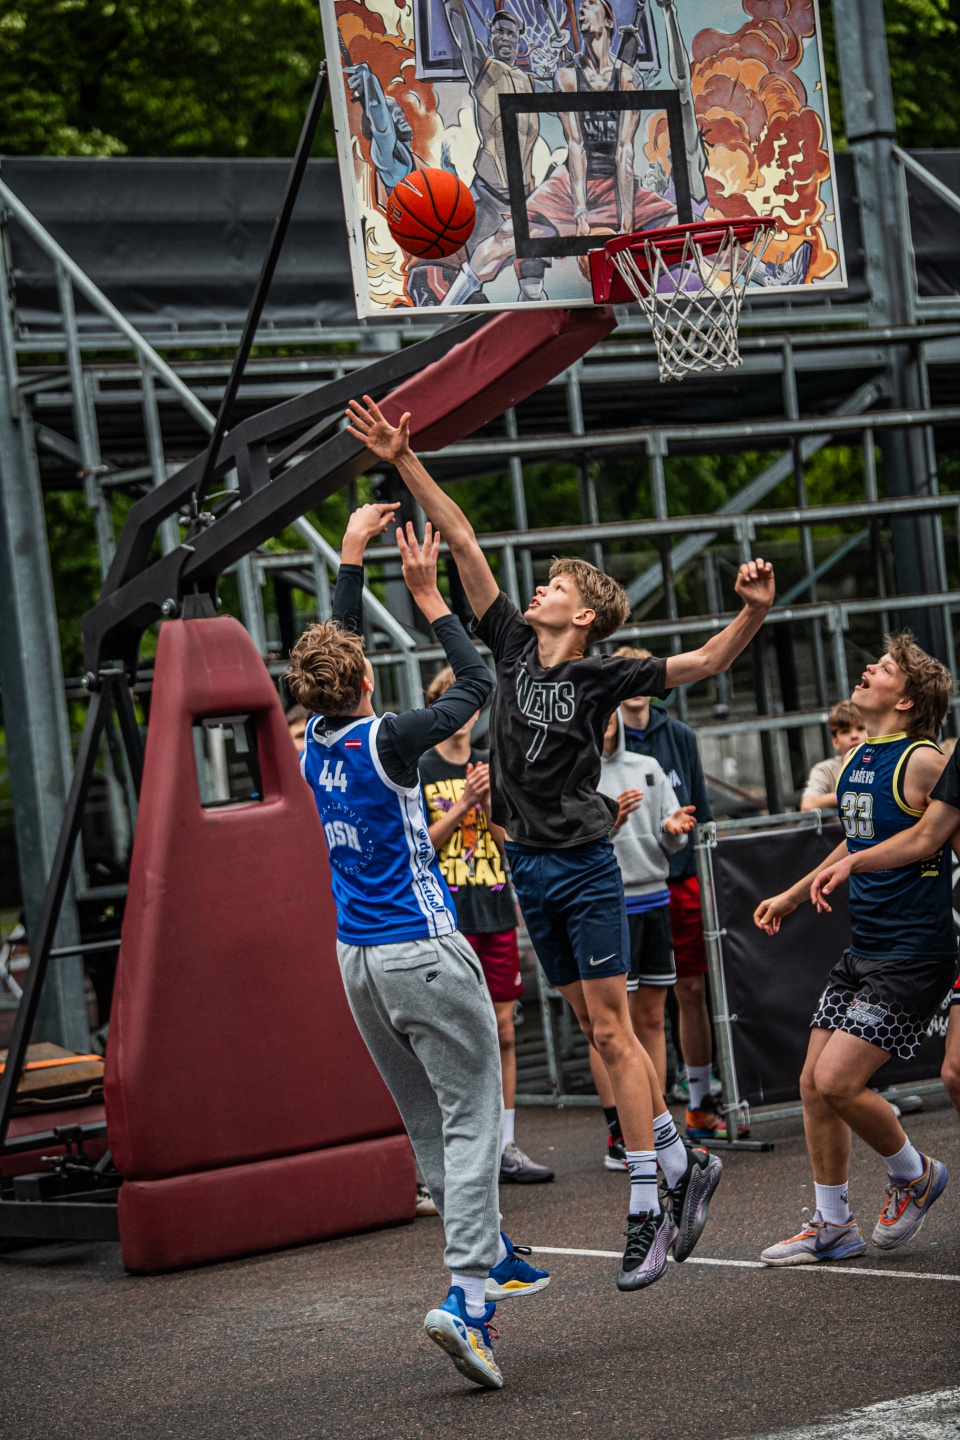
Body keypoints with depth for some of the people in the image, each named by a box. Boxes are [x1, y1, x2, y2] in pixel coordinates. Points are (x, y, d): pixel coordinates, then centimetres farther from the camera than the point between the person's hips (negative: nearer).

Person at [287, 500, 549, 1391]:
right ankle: (464, 1297, -18)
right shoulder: (384, 741, -15)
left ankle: (489, 1257, 26)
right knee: (470, 1120, -6)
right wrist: (426, 594, 1)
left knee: (428, 1122, 16)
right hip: (423, 952, -7)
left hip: (357, 960, 7)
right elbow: (477, 686, -4)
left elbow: (332, 648, 21)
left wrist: (352, 556, 26)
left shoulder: (315, 743, 4)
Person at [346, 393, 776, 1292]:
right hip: (528, 868, 6)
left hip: (585, 865, -6)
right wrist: (404, 463, 2)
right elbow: (463, 541, 3)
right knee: (598, 1030, 10)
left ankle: (646, 1208, -6)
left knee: (611, 1030, -7)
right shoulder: (513, 646, 4)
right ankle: (684, 1164, 20)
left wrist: (753, 612, -30)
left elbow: (706, 663, -12)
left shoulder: (601, 677, -9)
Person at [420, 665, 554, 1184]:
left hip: (495, 913, 5)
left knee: (503, 1032, 6)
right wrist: (462, 804, -15)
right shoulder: (420, 772, -2)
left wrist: (489, 801, -8)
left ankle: (506, 1147, 11)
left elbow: (509, 843, 9)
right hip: (447, 918, -5)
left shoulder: (491, 766, 13)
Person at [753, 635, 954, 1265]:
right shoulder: (857, 760, 10)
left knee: (839, 1081, -13)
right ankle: (832, 1226, 19)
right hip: (862, 948, 8)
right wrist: (793, 896, 34)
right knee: (814, 1083, 7)